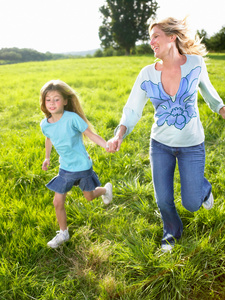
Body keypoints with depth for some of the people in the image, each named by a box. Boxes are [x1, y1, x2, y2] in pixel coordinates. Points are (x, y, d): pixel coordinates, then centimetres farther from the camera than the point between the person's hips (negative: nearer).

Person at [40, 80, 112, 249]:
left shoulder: (72, 118, -23)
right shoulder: (45, 124, -6)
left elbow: (90, 134, -19)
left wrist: (107, 145, -32)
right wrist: (47, 157, 24)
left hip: (82, 167, -4)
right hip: (65, 168, 4)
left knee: (89, 196, 17)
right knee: (58, 202, 4)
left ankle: (106, 189, 52)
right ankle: (63, 233, 28)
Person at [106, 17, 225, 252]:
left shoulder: (195, 63, -13)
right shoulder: (147, 74, -11)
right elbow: (132, 111, -9)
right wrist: (118, 136, -26)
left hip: (191, 145, -1)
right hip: (160, 144, 2)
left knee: (191, 203, 5)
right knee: (163, 200, 10)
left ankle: (202, 187, 42)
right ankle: (172, 231, 43)